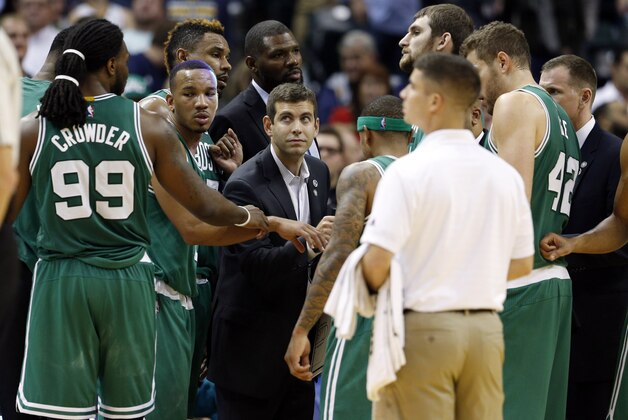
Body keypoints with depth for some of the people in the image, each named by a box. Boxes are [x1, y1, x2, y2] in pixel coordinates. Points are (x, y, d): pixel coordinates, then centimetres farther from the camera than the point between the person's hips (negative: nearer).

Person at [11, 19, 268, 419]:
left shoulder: (32, 130, -1)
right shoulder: (149, 126, -1)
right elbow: (205, 206, 2)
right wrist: (247, 216, 23)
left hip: (60, 280, -1)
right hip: (127, 280, 1)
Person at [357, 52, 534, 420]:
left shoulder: (408, 171, -12)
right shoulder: (505, 174, 6)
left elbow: (377, 262, -17)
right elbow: (522, 265, 11)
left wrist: (375, 290, 5)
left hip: (423, 328, -5)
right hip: (487, 327, 5)